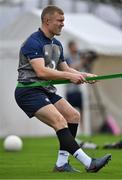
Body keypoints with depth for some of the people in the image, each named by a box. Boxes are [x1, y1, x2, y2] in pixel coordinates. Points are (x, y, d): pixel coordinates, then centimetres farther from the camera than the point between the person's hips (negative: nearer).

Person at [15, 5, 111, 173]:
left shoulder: (57, 44, 14)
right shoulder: (33, 42, -16)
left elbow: (65, 69, 21)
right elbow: (41, 71, -27)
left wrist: (84, 75, 3)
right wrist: (69, 76, -26)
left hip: (46, 90, 10)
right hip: (29, 91, -10)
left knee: (73, 115, 1)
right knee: (59, 120, -22)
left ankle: (61, 163, 2)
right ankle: (88, 163, -27)